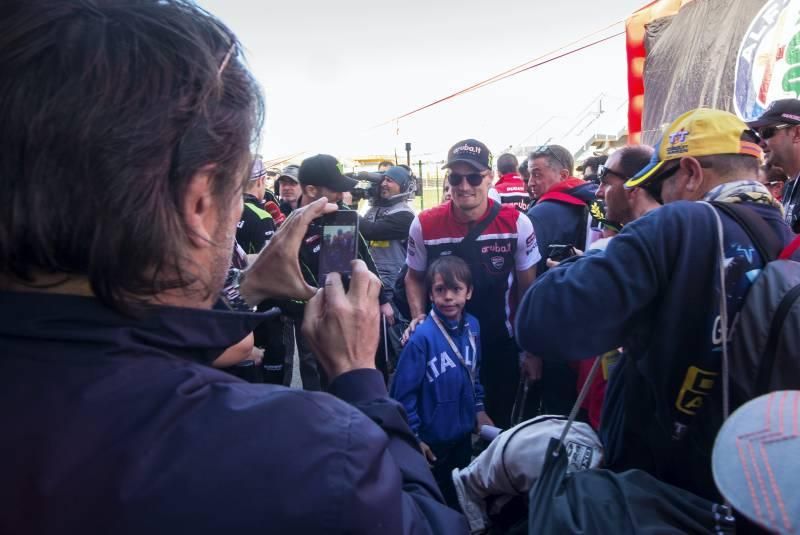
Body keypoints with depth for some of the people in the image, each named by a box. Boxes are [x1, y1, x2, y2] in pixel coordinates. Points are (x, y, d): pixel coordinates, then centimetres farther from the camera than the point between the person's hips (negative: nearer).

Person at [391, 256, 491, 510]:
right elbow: (403, 393, -21)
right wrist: (413, 436, -15)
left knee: (457, 493, 27)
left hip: (464, 432, 5)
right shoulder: (422, 337, -26)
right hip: (432, 439, -5)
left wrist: (478, 408, 9)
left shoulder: (472, 326, -7)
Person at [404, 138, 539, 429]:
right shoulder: (424, 225, -11)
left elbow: (528, 286, -2)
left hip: (501, 345, 0)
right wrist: (418, 317, -12)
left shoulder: (516, 223, -13)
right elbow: (414, 278, 5)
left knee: (502, 422, 16)